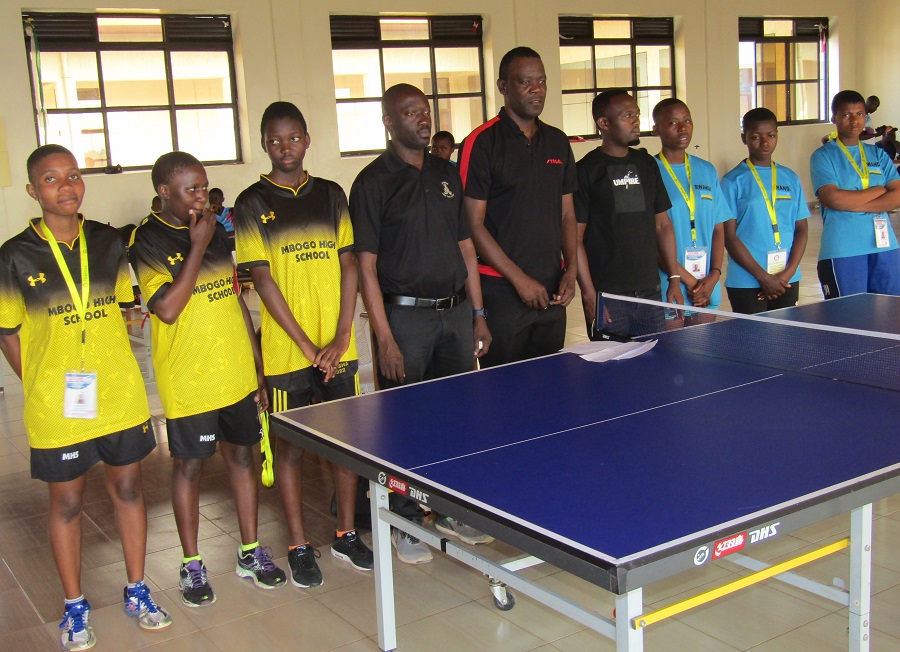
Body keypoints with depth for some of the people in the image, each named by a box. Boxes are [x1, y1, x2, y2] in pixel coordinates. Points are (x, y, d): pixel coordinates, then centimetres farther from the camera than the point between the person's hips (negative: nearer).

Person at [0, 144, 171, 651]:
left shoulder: (109, 243, 2)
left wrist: (116, 370, 6)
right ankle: (75, 605, 28)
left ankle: (137, 591, 31)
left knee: (128, 488, 13)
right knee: (67, 501, 10)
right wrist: (42, 388, -5)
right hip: (56, 407, -3)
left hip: (121, 396, 3)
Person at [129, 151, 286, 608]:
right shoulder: (147, 241, -9)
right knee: (189, 467, 6)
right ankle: (191, 564, 22)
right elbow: (168, 308, -21)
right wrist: (197, 246, -18)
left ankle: (250, 552, 27)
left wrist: (258, 366, 13)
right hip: (188, 381, -5)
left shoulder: (217, 232, 9)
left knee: (242, 455, 13)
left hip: (236, 374, 5)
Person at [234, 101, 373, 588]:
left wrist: (340, 337, -6)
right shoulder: (252, 204, -2)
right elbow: (262, 280, -8)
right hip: (286, 352, -3)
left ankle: (346, 533, 28)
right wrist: (308, 346, -12)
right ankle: (299, 546, 21)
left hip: (338, 347, 3)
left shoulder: (330, 195, 8)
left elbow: (349, 266, 5)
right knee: (291, 447, 7)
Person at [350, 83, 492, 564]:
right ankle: (406, 523, 15)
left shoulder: (447, 175, 12)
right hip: (405, 316, -6)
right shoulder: (373, 183, -6)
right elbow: (366, 266, -9)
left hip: (455, 312, 6)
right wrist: (385, 338, -15)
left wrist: (478, 314, 11)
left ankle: (451, 510, 28)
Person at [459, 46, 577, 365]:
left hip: (552, 290, 5)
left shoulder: (558, 142, 12)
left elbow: (567, 213, 16)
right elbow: (474, 224, -9)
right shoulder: (481, 143, -6)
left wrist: (570, 270, 1)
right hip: (501, 289, -5)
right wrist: (520, 279, -12)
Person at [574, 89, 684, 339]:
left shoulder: (647, 164, 13)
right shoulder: (586, 171, -5)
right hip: (607, 296, -5)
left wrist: (674, 278, 10)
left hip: (651, 292, 5)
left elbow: (663, 225, 17)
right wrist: (589, 294, -13)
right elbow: (575, 238, -8)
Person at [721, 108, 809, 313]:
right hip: (746, 283, -4)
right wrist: (763, 276, -11)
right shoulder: (733, 181, -3)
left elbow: (801, 228, 9)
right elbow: (729, 236, -6)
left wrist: (789, 272, -6)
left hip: (787, 281, 4)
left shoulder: (790, 178, 10)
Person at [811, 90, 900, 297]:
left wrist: (852, 204, -10)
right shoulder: (823, 156, 2)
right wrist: (879, 190, -3)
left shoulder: (878, 154, 16)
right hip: (842, 252, -4)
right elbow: (833, 199, -14)